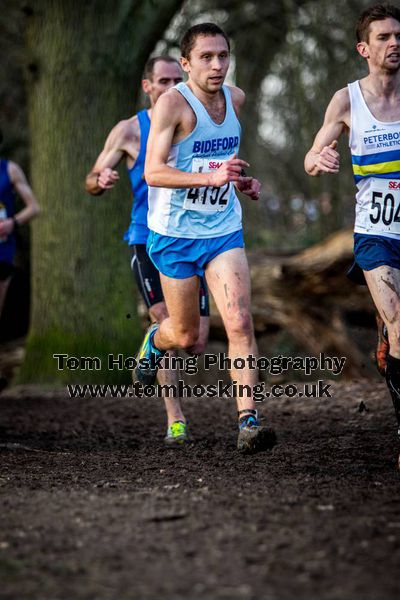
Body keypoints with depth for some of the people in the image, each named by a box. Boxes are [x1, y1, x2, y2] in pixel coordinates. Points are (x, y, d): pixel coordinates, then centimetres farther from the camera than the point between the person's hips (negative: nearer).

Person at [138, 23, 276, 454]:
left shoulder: (235, 98, 3)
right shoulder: (173, 103, -16)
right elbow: (153, 171, -24)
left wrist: (241, 180, 8)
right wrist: (212, 177, -36)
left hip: (224, 231, 4)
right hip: (174, 234, -4)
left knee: (239, 322, -14)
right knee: (186, 337, 8)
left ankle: (248, 421, -14)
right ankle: (154, 341, 45)